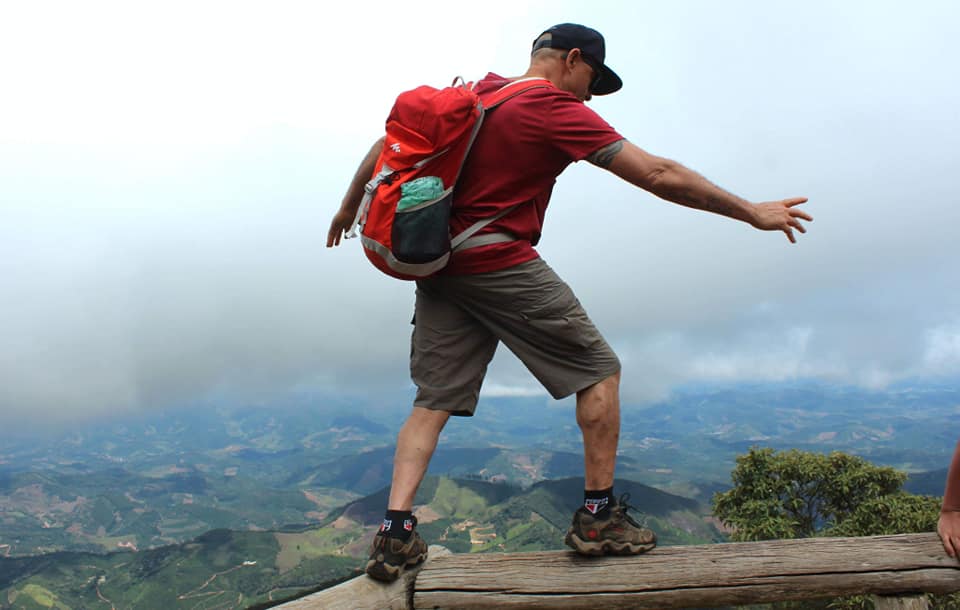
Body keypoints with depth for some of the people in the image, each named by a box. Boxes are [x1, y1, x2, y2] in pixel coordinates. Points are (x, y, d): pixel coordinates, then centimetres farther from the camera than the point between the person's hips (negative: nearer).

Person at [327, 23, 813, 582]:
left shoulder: (474, 92, 15)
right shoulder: (558, 110, -6)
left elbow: (390, 143, 19)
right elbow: (659, 176, -10)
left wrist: (350, 205, 31)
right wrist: (752, 213, -2)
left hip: (440, 267, 7)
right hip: (503, 266, -7)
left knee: (436, 399, 10)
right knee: (599, 371, 6)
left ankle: (396, 533, 2)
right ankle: (598, 518, 10)